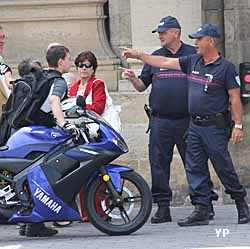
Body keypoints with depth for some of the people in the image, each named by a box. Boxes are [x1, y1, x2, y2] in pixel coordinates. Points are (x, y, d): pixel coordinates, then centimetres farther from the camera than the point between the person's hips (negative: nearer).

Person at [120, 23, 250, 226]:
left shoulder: (225, 67, -7)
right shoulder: (193, 62, 11)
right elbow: (164, 62, 15)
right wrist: (137, 55, 13)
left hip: (215, 126, -7)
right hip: (195, 125, 7)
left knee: (224, 168, -2)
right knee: (195, 169, 3)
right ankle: (201, 211, 5)